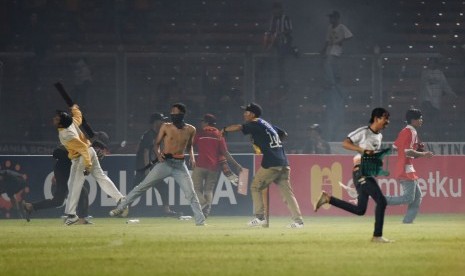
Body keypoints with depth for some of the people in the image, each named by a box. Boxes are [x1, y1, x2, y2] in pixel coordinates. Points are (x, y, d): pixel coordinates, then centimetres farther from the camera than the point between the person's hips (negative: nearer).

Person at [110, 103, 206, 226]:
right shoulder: (166, 127, -1)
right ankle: (120, 207, 4)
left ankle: (200, 220, 3)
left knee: (191, 194, -5)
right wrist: (158, 153, -13)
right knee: (142, 186, -3)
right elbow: (157, 143, 7)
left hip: (180, 165, 1)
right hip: (165, 163, -1)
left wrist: (192, 156, 3)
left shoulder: (190, 130, 4)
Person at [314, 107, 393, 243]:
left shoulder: (379, 136, 17)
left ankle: (328, 198, 19)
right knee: (381, 201, -17)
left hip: (369, 174, 9)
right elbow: (345, 143, -13)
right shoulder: (363, 132, -8)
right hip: (361, 171, -9)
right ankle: (377, 236, -14)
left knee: (360, 210, 11)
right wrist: (363, 150, -24)